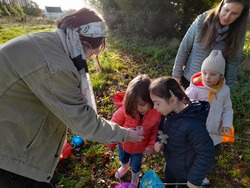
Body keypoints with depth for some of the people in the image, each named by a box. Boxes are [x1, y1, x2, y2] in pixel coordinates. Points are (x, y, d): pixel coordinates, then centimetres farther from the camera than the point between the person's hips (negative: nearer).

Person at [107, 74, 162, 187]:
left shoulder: (157, 114, -31)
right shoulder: (126, 109, -31)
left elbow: (155, 131, -13)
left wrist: (151, 145, -21)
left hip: (139, 147, -1)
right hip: (123, 143, 1)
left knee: (135, 165, 28)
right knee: (123, 159, 34)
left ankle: (135, 179, 63)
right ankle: (124, 167, 71)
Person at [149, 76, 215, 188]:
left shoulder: (193, 126, -41)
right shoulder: (169, 112, -18)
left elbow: (206, 155, -30)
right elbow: (162, 128, 3)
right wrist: (159, 141, -15)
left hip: (186, 172, -6)